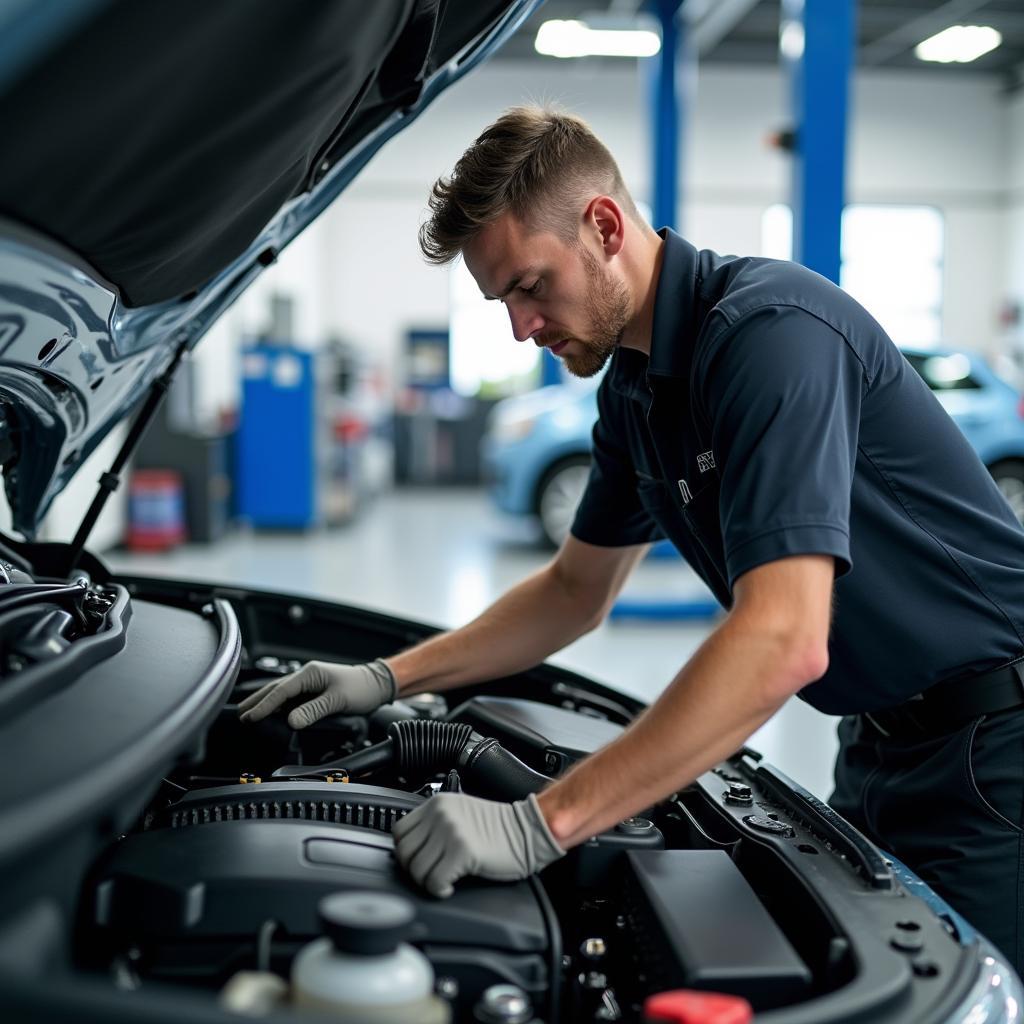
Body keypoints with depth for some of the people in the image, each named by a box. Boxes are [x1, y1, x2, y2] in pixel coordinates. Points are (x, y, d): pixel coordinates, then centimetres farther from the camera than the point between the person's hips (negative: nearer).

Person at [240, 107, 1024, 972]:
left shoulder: (771, 331, -26)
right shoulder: (633, 388, 4)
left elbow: (783, 642, -36)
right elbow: (576, 590, 16)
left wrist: (540, 824, -37)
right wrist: (388, 680, 7)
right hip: (881, 739, 9)